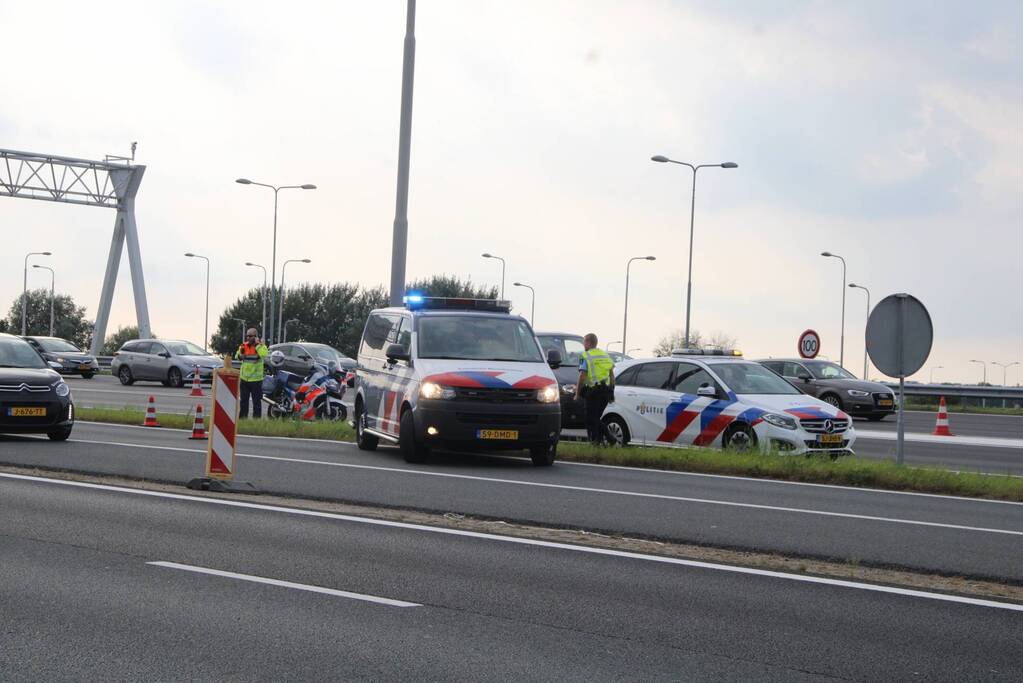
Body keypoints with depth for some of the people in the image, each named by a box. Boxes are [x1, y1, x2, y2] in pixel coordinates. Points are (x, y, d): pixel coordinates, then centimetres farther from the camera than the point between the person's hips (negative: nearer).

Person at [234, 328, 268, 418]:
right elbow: (237, 357, 17)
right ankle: (242, 418, 19)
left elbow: (264, 354, -30)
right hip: (244, 378, 5)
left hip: (256, 380, -5)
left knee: (257, 401, 1)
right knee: (244, 401, 12)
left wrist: (257, 344, -23)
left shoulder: (260, 346, -8)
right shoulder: (244, 345, 8)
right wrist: (240, 352, -4)